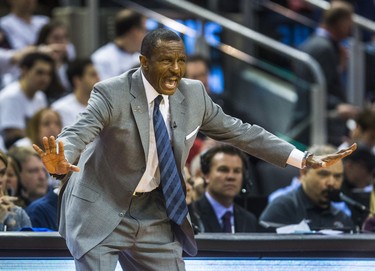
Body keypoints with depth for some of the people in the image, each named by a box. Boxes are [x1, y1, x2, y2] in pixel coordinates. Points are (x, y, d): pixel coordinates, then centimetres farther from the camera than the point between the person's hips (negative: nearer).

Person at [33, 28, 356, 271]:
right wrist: (60, 162, -57)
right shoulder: (111, 94, -19)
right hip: (101, 212, -5)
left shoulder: (193, 94, -2)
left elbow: (240, 132, 7)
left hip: (155, 216, 5)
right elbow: (77, 134, -32)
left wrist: (305, 160, 3)